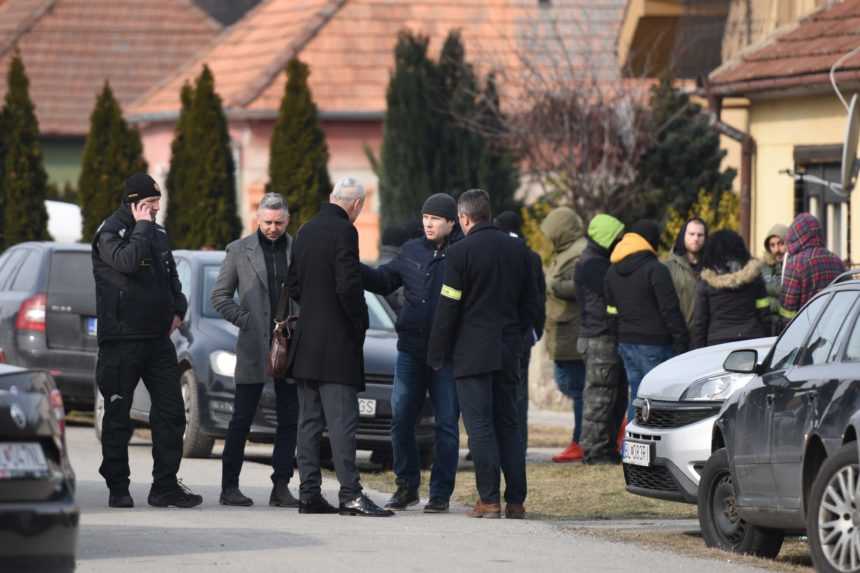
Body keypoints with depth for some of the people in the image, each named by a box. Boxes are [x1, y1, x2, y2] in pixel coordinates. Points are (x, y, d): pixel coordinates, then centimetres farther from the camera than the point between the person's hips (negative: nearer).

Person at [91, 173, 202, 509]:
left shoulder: (157, 233, 15)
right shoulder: (110, 232, -7)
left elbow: (170, 275, 25)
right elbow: (127, 261, -27)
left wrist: (178, 309, 10)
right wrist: (142, 227, -16)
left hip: (158, 338, 7)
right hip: (121, 339, -7)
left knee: (171, 411, 2)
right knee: (118, 415, 1)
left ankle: (165, 486, 6)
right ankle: (117, 487, 8)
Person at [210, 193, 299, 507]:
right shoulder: (239, 250, 5)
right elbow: (220, 295, 8)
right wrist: (244, 319, -4)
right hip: (253, 347, -2)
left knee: (289, 420, 2)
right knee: (242, 419, 1)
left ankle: (281, 487, 8)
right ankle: (229, 486, 6)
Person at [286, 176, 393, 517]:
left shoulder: (306, 231, 12)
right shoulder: (343, 231, -13)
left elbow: (293, 285, 17)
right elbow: (348, 285, -19)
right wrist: (360, 322, -6)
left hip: (306, 342, 8)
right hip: (336, 342, -8)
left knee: (310, 419, 8)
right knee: (342, 419, -10)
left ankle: (309, 493, 8)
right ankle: (350, 493, -14)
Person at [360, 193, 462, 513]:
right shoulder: (412, 252, 9)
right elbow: (383, 281, 16)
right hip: (411, 351, 5)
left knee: (446, 424, 2)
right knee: (401, 420, 6)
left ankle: (440, 494, 9)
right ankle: (407, 486, 19)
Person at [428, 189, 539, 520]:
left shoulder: (461, 252, -9)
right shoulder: (517, 250, 8)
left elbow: (448, 308, -9)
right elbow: (530, 304, 14)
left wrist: (437, 354, -3)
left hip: (473, 352, -5)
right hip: (509, 351, 5)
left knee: (480, 425, -4)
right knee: (508, 424, 10)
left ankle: (489, 500, -8)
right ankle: (516, 501, 7)